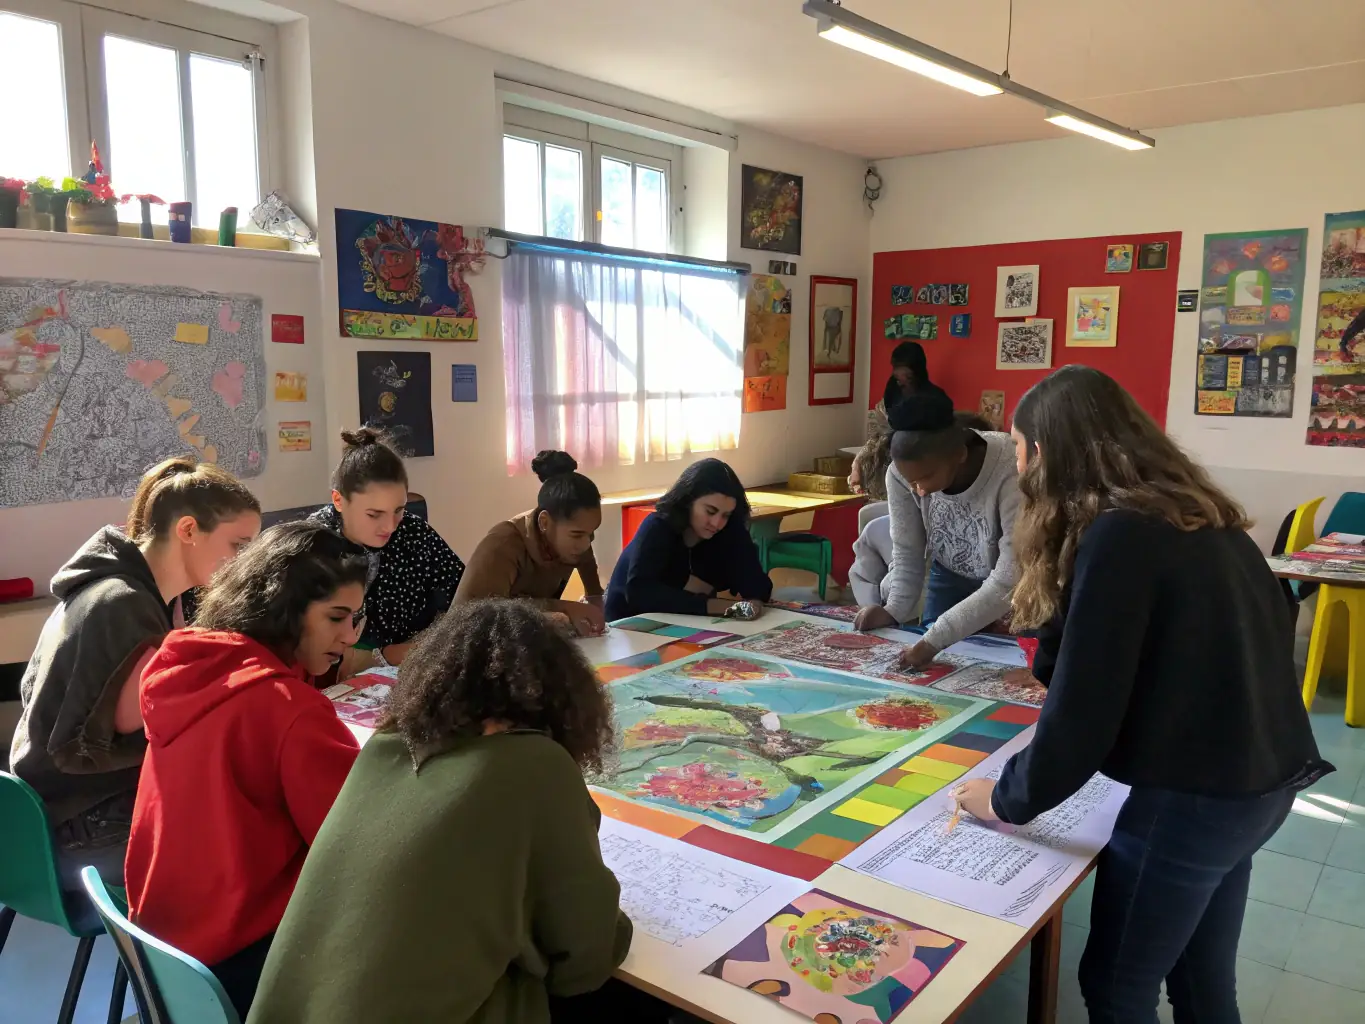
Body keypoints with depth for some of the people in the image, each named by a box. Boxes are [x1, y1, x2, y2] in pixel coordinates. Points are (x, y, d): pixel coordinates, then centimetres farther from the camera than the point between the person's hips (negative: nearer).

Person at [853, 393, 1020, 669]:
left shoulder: (1012, 473, -40)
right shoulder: (901, 473, -26)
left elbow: (1010, 583, -40)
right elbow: (906, 553, -12)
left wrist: (935, 638, -46)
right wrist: (893, 611, -28)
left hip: (1009, 584, -3)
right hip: (950, 577, 3)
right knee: (932, 663, 5)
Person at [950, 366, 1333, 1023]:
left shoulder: (1119, 534, -20)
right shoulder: (1187, 512, 8)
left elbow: (1084, 706, -20)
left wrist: (1010, 799, -8)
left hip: (1194, 795, -9)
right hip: (1258, 777, 9)